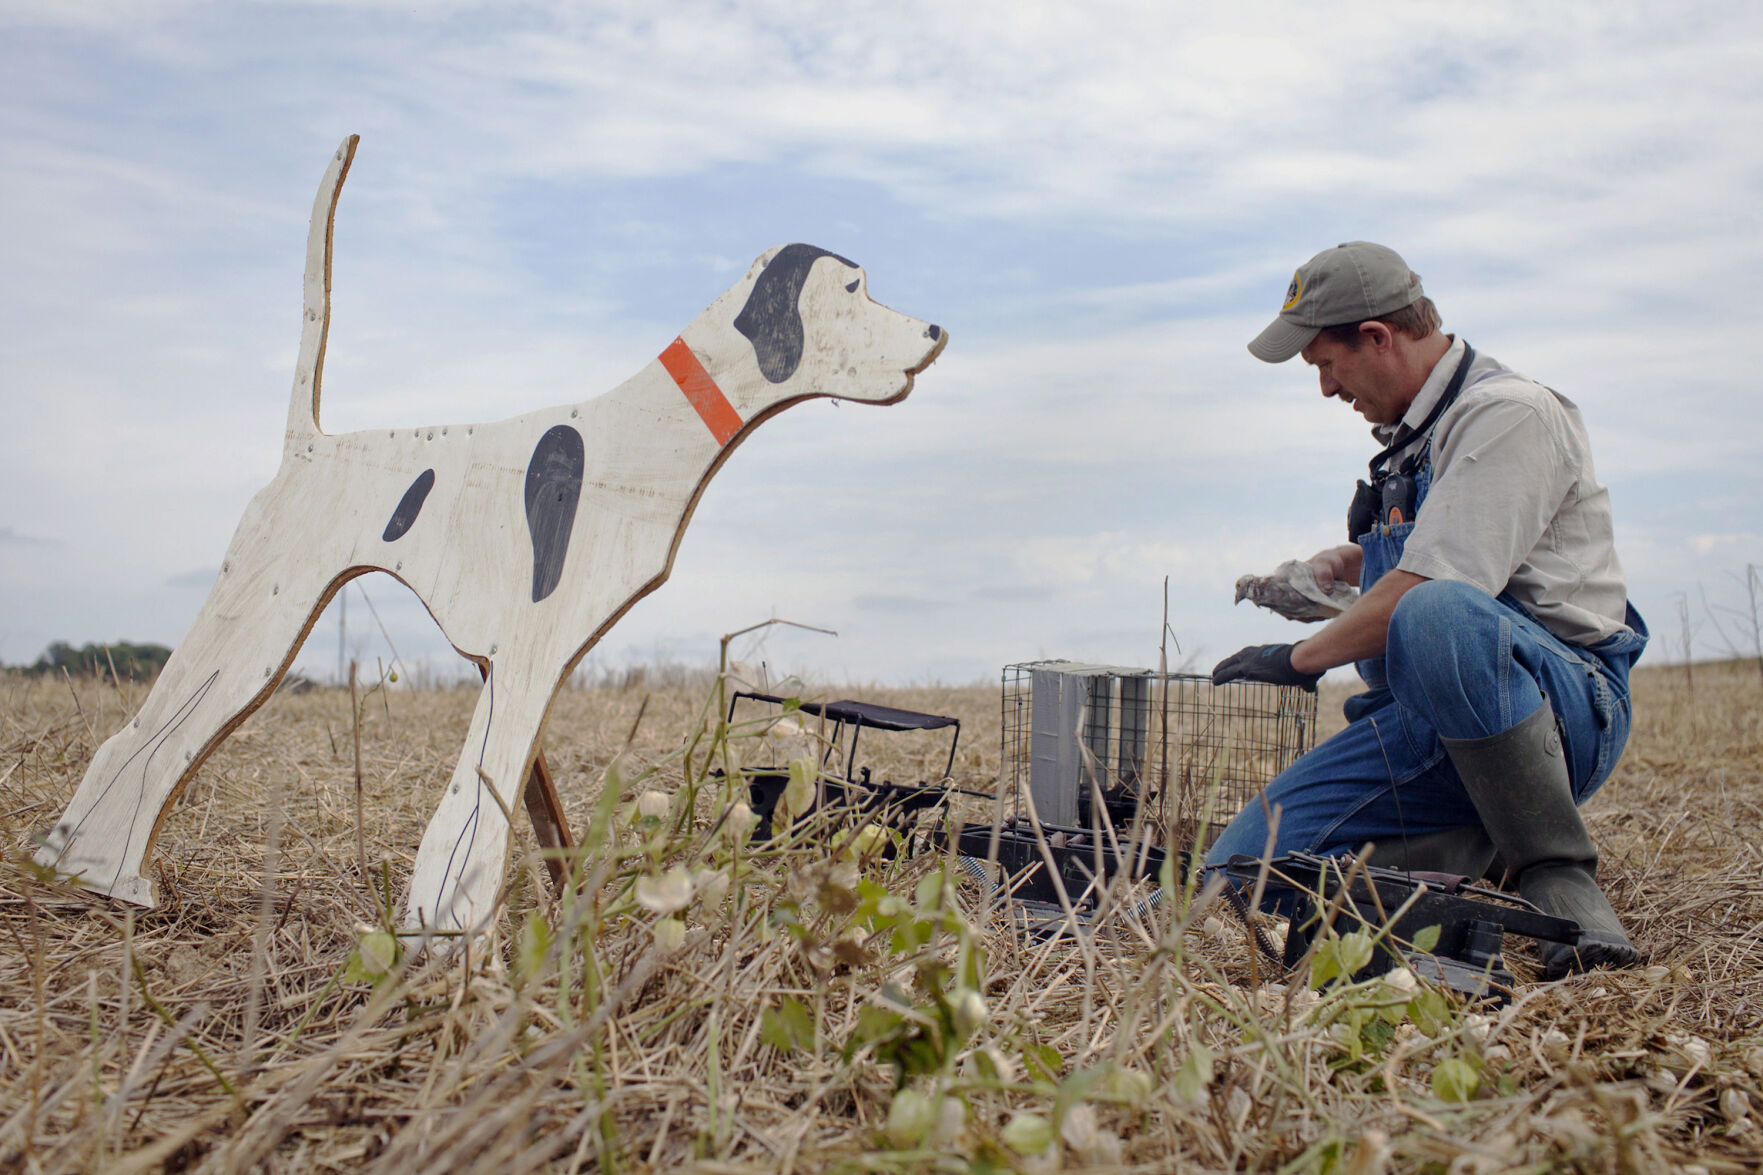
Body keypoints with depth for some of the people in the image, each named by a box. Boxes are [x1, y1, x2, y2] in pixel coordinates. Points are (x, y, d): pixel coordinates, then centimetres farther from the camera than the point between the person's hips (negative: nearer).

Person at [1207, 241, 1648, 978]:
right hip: (1429, 729, 8)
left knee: (1438, 616, -43)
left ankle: (1556, 871, -26)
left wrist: (1302, 659, -11)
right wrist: (1335, 566, 28)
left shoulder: (1507, 413, -11)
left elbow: (1427, 587, -23)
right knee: (1243, 865, -9)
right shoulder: (1414, 432, 19)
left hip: (1566, 704, -8)